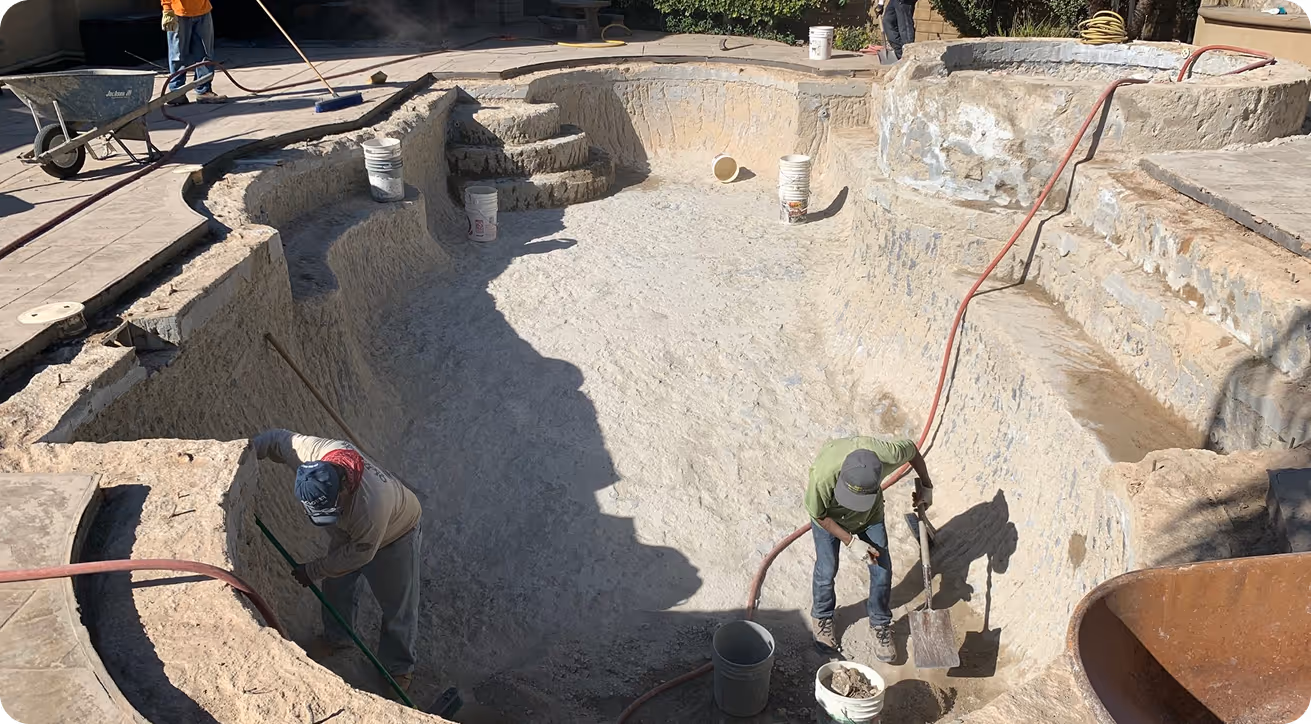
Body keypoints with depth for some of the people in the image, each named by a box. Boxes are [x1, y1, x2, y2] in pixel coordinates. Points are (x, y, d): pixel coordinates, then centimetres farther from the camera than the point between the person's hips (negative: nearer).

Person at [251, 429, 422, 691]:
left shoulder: (372, 504, -47)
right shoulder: (313, 452, -36)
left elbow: (360, 552, -29)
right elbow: (278, 438, -14)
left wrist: (313, 570, -18)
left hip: (394, 534, -6)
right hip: (348, 531, 6)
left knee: (398, 605, 8)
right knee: (335, 586, 23)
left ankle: (398, 665, 32)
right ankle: (336, 638, 51)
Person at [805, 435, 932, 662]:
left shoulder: (887, 454, -40)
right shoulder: (823, 475, -45)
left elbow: (912, 449, -13)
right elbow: (818, 515, -22)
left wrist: (926, 486, 1)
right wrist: (850, 541, -24)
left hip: (870, 514, 2)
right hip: (830, 517, -2)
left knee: (882, 569, 5)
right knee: (826, 570, 5)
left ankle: (880, 625, 29)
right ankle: (822, 618, 34)